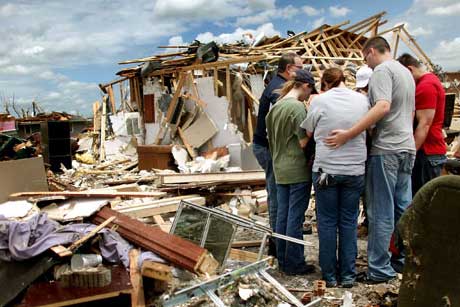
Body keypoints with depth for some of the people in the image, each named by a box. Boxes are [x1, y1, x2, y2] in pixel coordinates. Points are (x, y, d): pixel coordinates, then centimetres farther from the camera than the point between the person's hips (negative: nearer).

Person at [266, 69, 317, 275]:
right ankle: (294, 264, 10)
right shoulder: (297, 107, -14)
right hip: (298, 170, -8)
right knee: (295, 217, 0)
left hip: (280, 170, 8)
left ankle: (282, 260, 23)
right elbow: (303, 142, -18)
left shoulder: (275, 107, 10)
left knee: (282, 215, 13)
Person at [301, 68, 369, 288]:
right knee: (349, 222, 12)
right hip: (355, 170, 2)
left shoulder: (320, 101, -5)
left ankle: (329, 275, 17)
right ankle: (348, 275, 19)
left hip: (325, 169, -2)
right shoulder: (362, 100, 2)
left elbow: (309, 133, 4)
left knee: (327, 222, 9)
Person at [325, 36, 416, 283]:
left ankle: (380, 269, 6)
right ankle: (403, 260, 25)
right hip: (407, 147, 9)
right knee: (403, 208, 14)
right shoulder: (406, 72, 19)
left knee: (381, 212, -2)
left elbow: (383, 106, -25)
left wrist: (348, 134, -28)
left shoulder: (381, 71, -9)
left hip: (385, 149, -9)